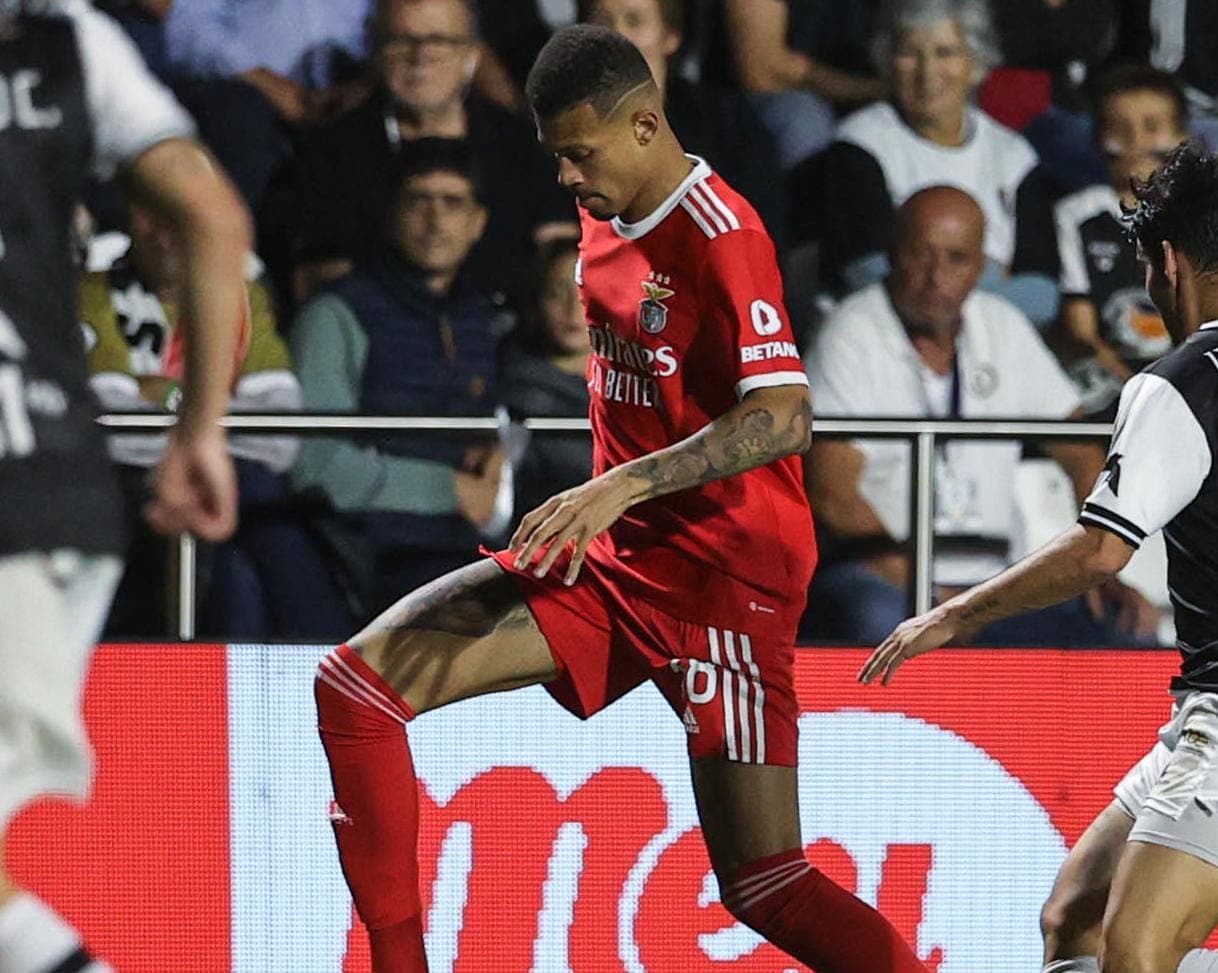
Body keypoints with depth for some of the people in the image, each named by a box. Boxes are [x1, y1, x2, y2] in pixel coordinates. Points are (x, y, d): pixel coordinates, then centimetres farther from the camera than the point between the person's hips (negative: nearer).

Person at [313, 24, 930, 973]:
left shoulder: (721, 236, -16)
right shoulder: (607, 222, 9)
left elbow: (784, 419, -26)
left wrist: (622, 486, -34)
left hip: (723, 575, -8)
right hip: (612, 560, 8)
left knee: (763, 883, -10)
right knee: (356, 682, -6)